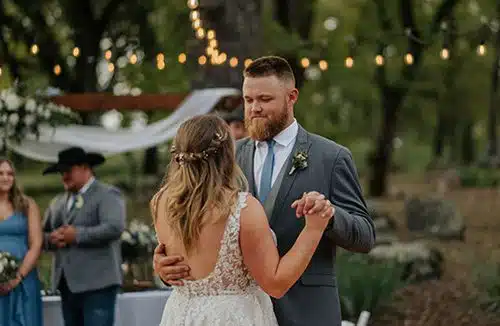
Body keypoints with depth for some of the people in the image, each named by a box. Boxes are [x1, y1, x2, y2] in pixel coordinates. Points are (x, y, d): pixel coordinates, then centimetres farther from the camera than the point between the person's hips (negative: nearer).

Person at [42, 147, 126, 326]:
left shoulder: (107, 195, -2)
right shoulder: (58, 202, 20)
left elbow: (114, 228, -18)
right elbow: (42, 235, 20)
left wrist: (77, 235, -16)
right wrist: (51, 239, -3)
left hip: (97, 284, -7)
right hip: (68, 284, 7)